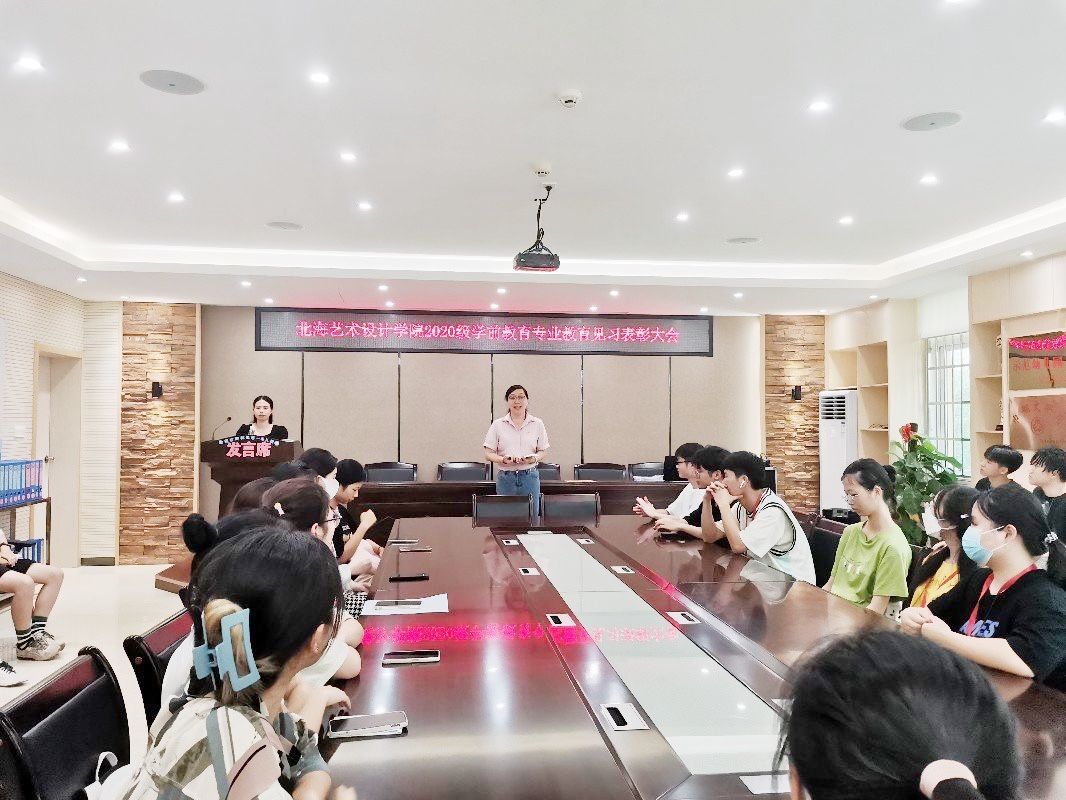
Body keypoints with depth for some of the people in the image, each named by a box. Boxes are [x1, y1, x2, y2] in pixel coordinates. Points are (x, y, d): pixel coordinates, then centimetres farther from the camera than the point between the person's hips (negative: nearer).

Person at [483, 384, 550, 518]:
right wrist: (504, 460, -17)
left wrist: (534, 458, -13)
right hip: (505, 478, -1)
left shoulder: (537, 424, 6)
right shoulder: (498, 425, 3)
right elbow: (488, 454, 2)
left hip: (530, 476, 1)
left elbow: (543, 451, 9)